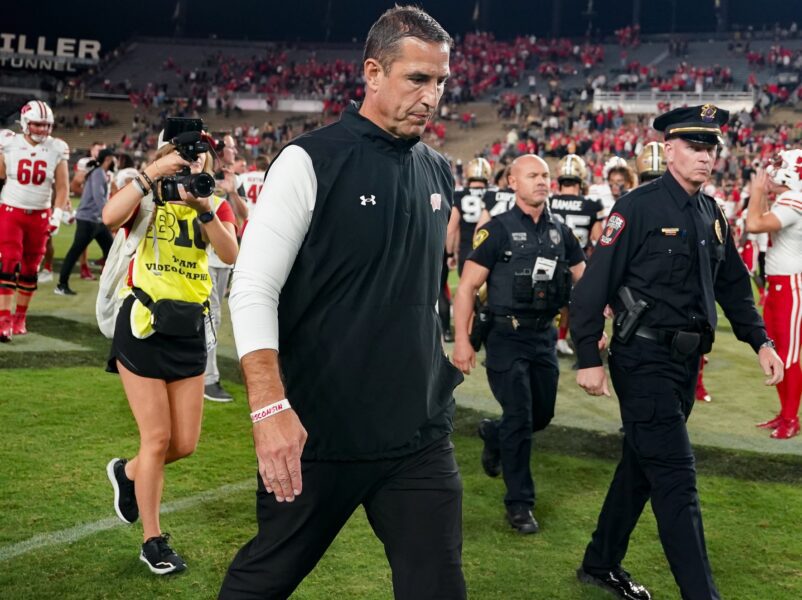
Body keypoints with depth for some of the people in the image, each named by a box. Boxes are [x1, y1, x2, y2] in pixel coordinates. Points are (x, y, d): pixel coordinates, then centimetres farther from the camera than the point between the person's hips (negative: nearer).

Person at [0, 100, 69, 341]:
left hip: (39, 216, 2)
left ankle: (20, 318, 19)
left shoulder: (57, 150, 0)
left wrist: (57, 214, -3)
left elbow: (62, 187, 4)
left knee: (30, 269, 8)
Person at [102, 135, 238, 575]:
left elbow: (230, 255, -15)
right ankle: (152, 541, 13)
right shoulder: (147, 197, -3)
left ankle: (126, 473, 39)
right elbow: (110, 217, -26)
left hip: (189, 331, 4)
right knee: (157, 438, -2)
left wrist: (203, 205, -26)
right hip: (142, 327, -4)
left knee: (185, 443, 7)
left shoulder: (216, 206, 5)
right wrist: (153, 173, -24)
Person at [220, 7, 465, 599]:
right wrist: (270, 408, -24)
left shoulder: (439, 172, 8)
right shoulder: (312, 161, -11)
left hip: (422, 435, 5)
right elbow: (253, 290, -15)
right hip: (318, 432, -4)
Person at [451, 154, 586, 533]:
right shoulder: (498, 230, -9)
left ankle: (493, 435, 44)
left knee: (542, 415, 13)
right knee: (519, 420, -5)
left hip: (544, 336, 6)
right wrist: (462, 341, -16)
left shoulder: (560, 232, 7)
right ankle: (519, 503, 9)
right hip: (507, 336, -5)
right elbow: (467, 287, -11)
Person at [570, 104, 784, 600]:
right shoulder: (638, 207, -13)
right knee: (676, 477, -7)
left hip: (687, 360, 8)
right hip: (645, 359, -8)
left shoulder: (712, 214, 10)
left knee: (642, 466, 17)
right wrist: (589, 359, -18)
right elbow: (595, 285, -15)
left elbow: (733, 284, 17)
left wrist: (761, 342, 7)